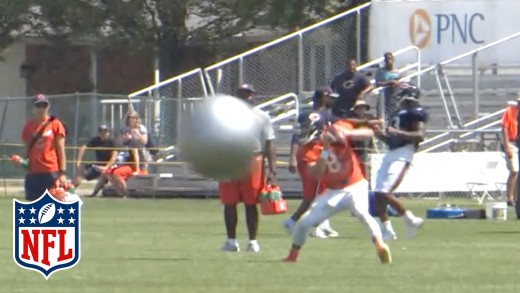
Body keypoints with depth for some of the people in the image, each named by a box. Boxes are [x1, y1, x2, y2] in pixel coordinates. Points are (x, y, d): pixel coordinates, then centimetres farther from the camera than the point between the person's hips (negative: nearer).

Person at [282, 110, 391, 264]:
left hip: (355, 187, -3)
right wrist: (325, 150, -34)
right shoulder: (310, 147, -11)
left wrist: (345, 133, -39)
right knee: (304, 222, 3)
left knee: (361, 212, -34)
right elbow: (316, 174, -24)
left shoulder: (339, 128, -12)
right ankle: (292, 256, 25)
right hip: (333, 192, 3)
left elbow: (368, 133, -22)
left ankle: (381, 246, -39)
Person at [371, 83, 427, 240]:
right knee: (378, 193, 4)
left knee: (385, 192, -17)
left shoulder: (416, 112, -6)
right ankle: (388, 230, 11)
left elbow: (420, 136, -19)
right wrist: (381, 134, 9)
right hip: (390, 153, 10)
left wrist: (398, 132, -23)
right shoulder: (399, 112, 22)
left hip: (403, 155, -10)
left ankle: (411, 219, -3)